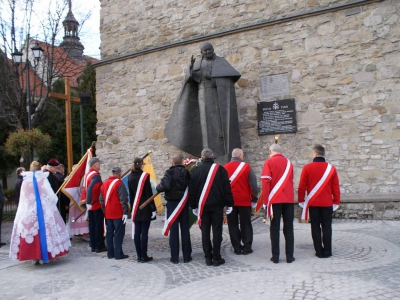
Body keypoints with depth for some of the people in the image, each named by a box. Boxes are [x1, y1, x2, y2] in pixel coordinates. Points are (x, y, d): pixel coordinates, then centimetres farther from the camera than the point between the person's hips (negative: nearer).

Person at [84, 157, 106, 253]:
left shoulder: (87, 174, 11)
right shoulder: (96, 175, -18)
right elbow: (90, 189, -30)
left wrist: (87, 202, 19)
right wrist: (89, 202, -30)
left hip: (91, 205, 9)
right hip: (97, 205, -9)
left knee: (92, 224, 13)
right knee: (99, 225, -1)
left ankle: (93, 245, 19)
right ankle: (99, 246, 4)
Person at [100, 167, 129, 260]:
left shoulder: (105, 183, 10)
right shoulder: (119, 183, -13)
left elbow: (101, 199, 15)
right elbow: (123, 199, -17)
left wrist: (104, 211, 20)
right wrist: (125, 212, -15)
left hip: (107, 214, 7)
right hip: (118, 214, -7)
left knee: (109, 233, 13)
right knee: (118, 234, 0)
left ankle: (110, 253, 19)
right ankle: (118, 254, 2)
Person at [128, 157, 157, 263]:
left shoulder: (130, 177, 5)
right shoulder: (145, 176, -11)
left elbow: (131, 194, 10)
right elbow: (149, 193, -12)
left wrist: (132, 207, 16)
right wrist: (153, 208, -9)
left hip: (136, 208, 5)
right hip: (145, 208, -5)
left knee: (137, 232, 8)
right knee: (144, 232, -2)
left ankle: (139, 255, 13)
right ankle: (144, 256, 2)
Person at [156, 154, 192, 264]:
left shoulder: (170, 172, -12)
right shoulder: (187, 172, 2)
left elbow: (165, 185, -26)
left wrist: (158, 188, -7)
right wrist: (192, 203, 8)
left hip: (172, 203, -3)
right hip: (184, 204, 3)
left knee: (173, 230, 2)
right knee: (185, 229, 9)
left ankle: (174, 257, 6)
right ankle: (187, 256, 14)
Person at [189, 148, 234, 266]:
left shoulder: (197, 171, 5)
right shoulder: (219, 169, -3)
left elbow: (192, 190, 8)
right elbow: (227, 188, -6)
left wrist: (194, 206, 15)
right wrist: (229, 204, -1)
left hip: (202, 205, 2)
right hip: (217, 205, -2)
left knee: (205, 231, 7)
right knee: (217, 230, 2)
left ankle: (208, 258, 10)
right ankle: (216, 258, 3)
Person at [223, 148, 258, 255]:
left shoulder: (225, 168, 3)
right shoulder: (246, 166, -6)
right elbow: (253, 184, -6)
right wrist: (254, 198, 4)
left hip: (230, 200, 2)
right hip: (244, 200, -2)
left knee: (233, 225, 9)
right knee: (246, 224, 8)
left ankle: (237, 248, 10)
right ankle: (247, 247, 9)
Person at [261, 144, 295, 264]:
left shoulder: (269, 162, -3)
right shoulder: (288, 163, 11)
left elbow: (266, 182, -9)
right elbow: (291, 181, 16)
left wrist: (265, 202, -6)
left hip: (275, 200, -3)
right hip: (289, 199, 3)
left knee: (275, 228, 4)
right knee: (288, 228, 8)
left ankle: (275, 257, 6)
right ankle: (289, 256, 10)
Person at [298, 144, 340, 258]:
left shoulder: (307, 168, -6)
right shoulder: (331, 168, -1)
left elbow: (301, 187, -4)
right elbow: (336, 188, 1)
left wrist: (301, 200, 6)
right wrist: (336, 202, 10)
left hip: (312, 203, -1)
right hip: (327, 203, 1)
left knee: (315, 228, 6)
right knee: (327, 228, 8)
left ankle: (319, 252, 10)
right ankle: (327, 252, 12)